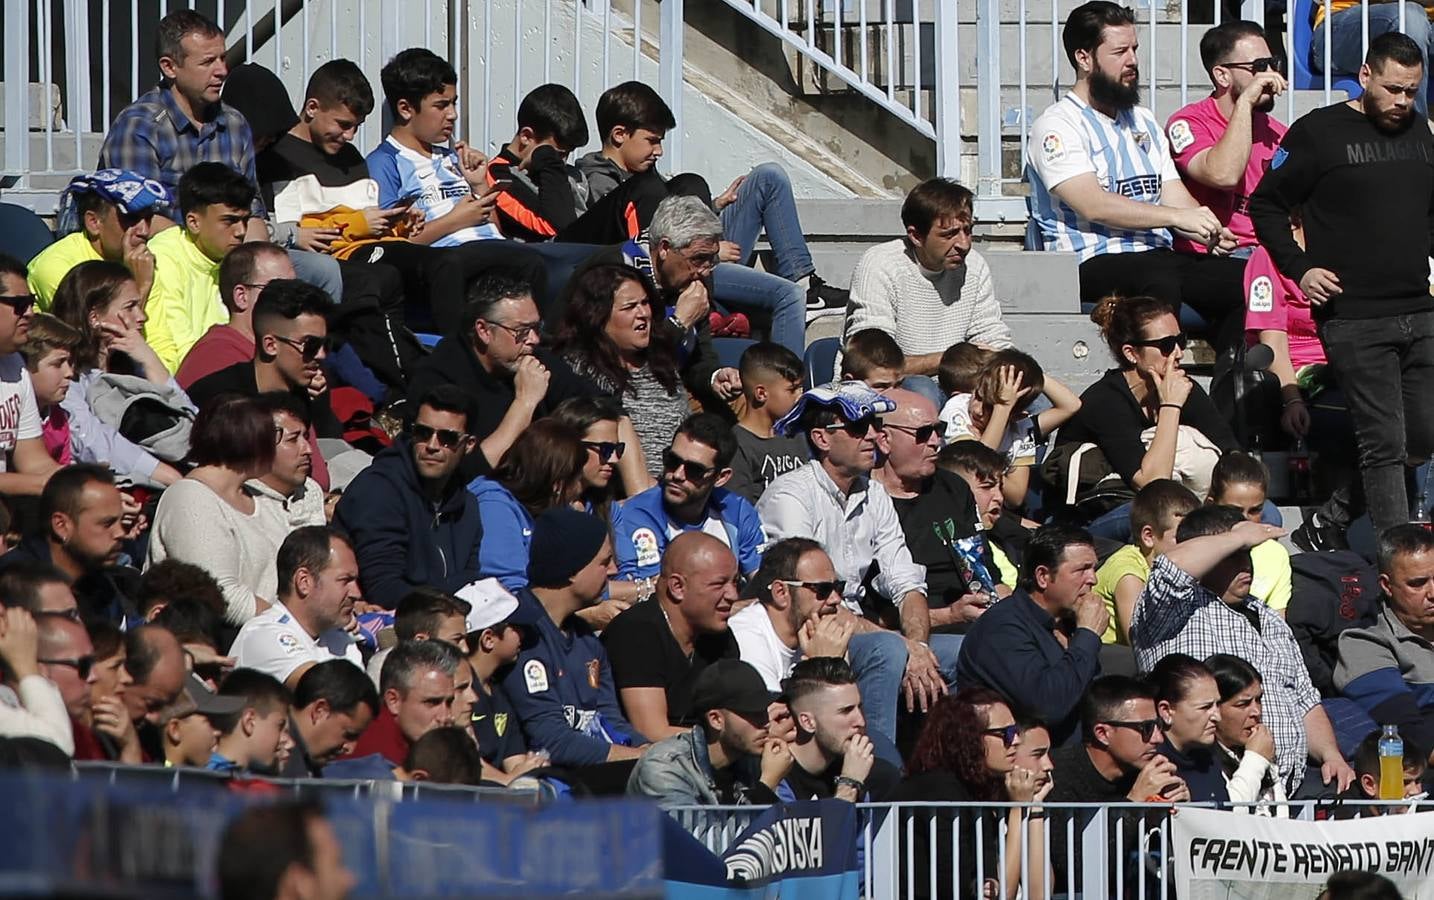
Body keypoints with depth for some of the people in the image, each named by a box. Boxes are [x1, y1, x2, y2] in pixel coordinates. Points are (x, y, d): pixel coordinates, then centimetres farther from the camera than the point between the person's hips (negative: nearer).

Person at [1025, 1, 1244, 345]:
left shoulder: (1144, 122, 25)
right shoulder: (1056, 126, -1)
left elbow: (1174, 197, 18)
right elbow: (1093, 205, -14)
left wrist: (1209, 233, -5)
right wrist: (1178, 217, -19)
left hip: (1158, 257, 7)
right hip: (1094, 262, -7)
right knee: (1159, 280, -39)